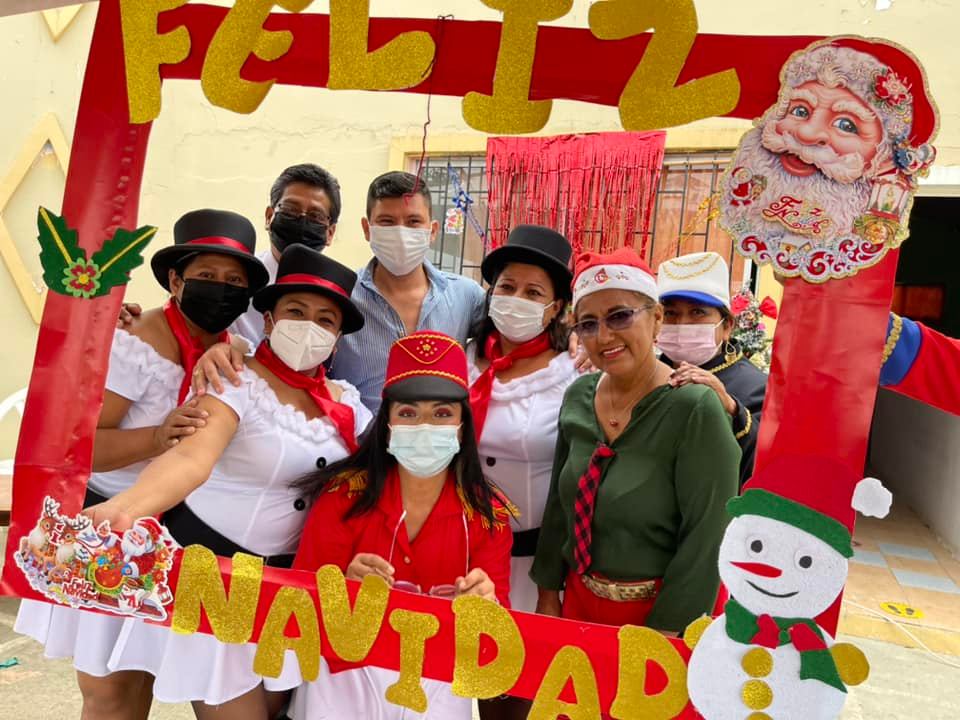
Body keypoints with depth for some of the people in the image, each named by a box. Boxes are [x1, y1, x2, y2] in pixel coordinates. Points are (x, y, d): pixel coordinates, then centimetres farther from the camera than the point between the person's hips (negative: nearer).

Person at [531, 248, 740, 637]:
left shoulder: (695, 409, -21)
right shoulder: (578, 397, -3)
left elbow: (705, 537, -19)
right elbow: (559, 504, 4)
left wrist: (665, 633, -15)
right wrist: (548, 595, 7)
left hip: (657, 609, -5)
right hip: (579, 598, 5)